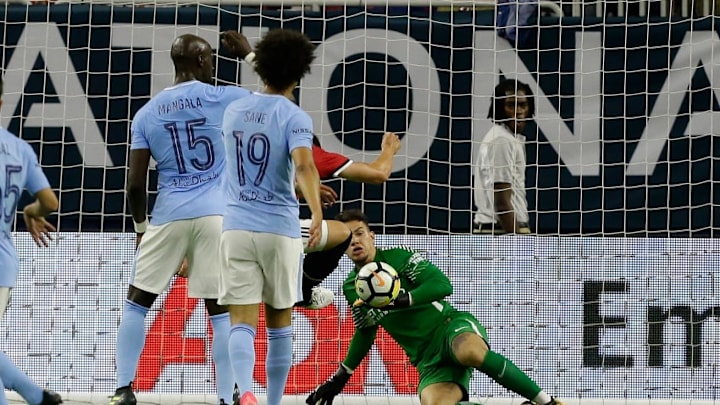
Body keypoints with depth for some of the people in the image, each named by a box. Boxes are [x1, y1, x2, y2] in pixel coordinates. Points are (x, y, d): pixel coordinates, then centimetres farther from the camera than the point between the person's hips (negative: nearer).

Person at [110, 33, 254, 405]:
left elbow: (135, 183, 5)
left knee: (136, 302, 14)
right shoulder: (222, 98, -1)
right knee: (221, 311, 2)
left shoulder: (147, 113, 7)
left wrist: (141, 227, 19)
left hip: (169, 216, 2)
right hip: (216, 215, -1)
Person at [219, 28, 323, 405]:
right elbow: (304, 165, -27)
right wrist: (316, 210, -40)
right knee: (279, 325, 15)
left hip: (236, 228, 2)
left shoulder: (234, 111, 8)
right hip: (280, 229, -2)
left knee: (242, 324, -7)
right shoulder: (294, 117, -7)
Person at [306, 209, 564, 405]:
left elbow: (443, 285, -16)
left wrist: (403, 299, -30)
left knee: (472, 354, -43)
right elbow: (365, 333, 26)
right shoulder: (352, 288, 11)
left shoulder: (399, 257, -5)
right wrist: (340, 378, 27)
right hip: (428, 359, 4)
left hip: (451, 326, -4)